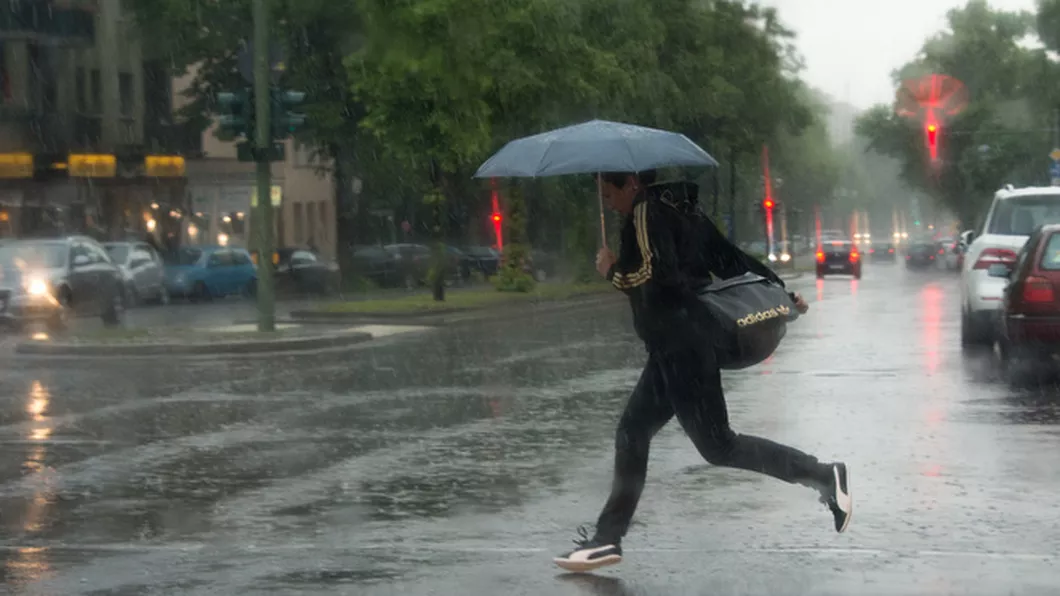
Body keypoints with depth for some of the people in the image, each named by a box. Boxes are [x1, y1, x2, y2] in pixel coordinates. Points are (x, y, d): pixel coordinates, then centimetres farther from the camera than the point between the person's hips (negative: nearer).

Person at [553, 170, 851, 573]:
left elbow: (655, 274, -22)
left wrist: (612, 271, -6)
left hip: (680, 347, -10)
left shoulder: (647, 213, -12)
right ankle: (608, 538, 15)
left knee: (717, 445, -8)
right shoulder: (683, 211, 15)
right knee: (632, 433, 12)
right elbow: (731, 258, 16)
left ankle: (823, 476, -7)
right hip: (675, 348, 10)